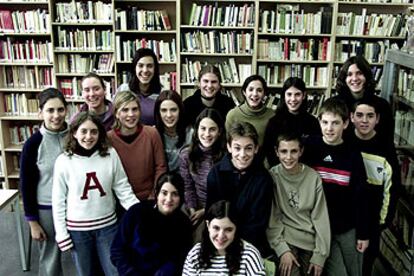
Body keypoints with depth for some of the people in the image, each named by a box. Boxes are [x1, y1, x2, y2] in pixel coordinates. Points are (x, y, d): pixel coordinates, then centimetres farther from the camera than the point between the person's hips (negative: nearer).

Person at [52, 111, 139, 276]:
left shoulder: (110, 155, -7)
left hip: (107, 225, 1)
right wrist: (61, 234, -4)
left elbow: (123, 189, -3)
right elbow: (58, 200, -4)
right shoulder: (64, 161, -9)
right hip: (77, 228, 0)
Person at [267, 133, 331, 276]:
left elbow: (320, 218, -1)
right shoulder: (271, 176, -7)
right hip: (285, 239, -2)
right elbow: (271, 217, -7)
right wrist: (282, 249, -16)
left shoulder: (313, 177, -3)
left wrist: (320, 255, -4)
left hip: (311, 241, 2)